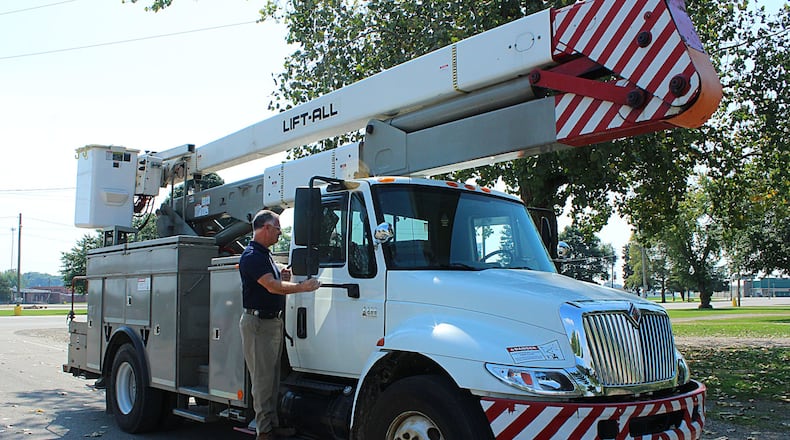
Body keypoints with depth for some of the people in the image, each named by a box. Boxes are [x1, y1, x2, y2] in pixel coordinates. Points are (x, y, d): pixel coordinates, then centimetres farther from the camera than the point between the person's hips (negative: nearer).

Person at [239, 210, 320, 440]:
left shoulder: (266, 254, 16)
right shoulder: (252, 255, -15)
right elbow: (272, 286, -24)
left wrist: (283, 278, 4)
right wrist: (303, 287, -26)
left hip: (274, 321, 10)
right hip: (258, 323, -10)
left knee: (273, 377, 13)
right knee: (262, 378, -5)